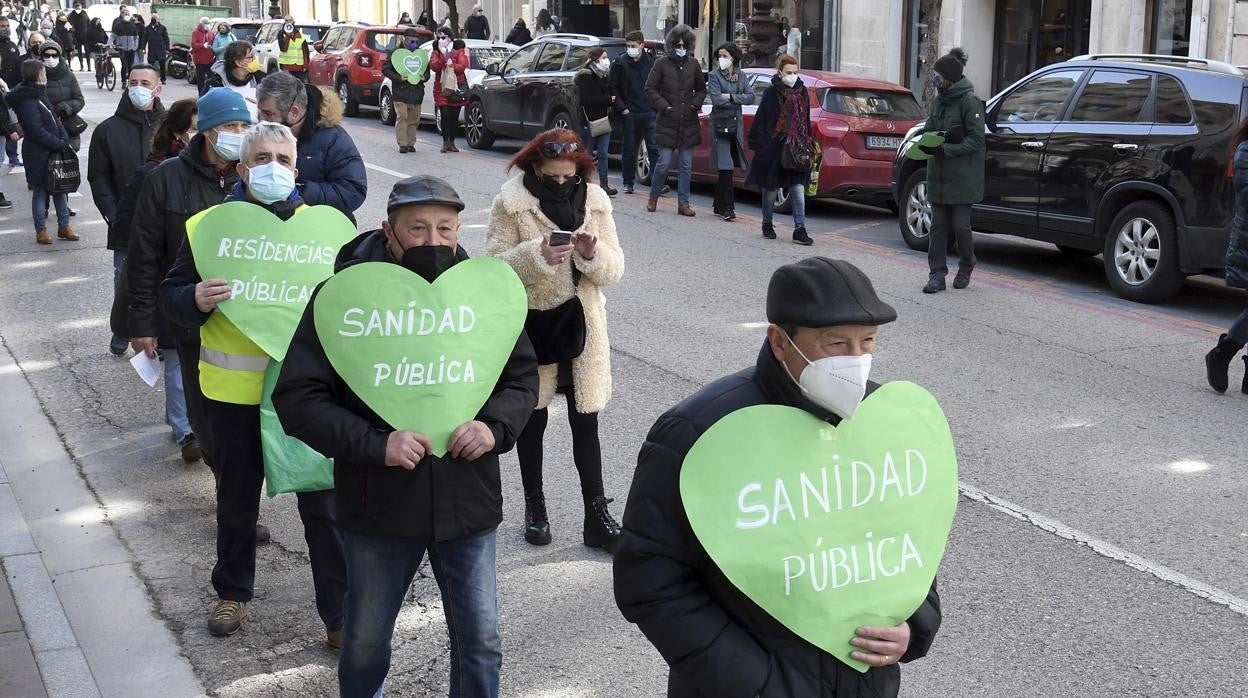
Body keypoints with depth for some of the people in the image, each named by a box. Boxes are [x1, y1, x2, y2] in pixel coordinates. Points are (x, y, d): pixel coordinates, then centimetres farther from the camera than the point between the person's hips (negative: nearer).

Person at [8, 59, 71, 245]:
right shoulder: (27, 101, -18)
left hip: (54, 151, 9)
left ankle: (64, 226, 21)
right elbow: (37, 131, -21)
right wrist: (59, 144, -16)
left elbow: (55, 119, 13)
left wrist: (64, 139, 0)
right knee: (40, 191, 2)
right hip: (38, 154, -9)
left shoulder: (40, 94, 11)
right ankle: (41, 230, 13)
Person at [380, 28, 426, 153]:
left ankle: (411, 143, 15)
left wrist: (424, 77, -2)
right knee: (402, 117, -10)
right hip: (400, 91, -4)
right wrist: (398, 78, -15)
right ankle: (402, 144, -7)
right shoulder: (396, 52, 0)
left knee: (414, 119, 7)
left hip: (417, 92, 4)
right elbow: (385, 69, -2)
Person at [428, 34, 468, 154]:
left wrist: (452, 66, -22)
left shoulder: (459, 51, 6)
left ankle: (451, 142, 12)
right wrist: (444, 58, -22)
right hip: (441, 88, 0)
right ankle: (445, 142, 0)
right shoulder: (436, 52, 9)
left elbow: (463, 66, -7)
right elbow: (433, 67, -8)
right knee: (445, 115, -7)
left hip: (457, 86, 0)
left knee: (454, 116, 3)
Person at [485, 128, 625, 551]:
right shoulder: (511, 203, -8)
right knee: (533, 420, 13)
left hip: (581, 326, 2)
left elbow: (614, 269, 1)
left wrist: (593, 254, -21)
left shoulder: (595, 202, 0)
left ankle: (596, 514, 12)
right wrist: (537, 255, -28)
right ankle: (534, 507, 28)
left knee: (586, 423, 5)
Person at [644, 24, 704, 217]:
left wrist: (696, 103, 1)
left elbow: (701, 89, 19)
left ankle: (683, 203, 11)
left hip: (688, 123, 3)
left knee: (687, 165, 4)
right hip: (667, 123, -3)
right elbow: (650, 89, -1)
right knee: (664, 162, -3)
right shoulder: (662, 64, -2)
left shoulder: (693, 64, 7)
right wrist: (664, 106, -10)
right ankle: (653, 197, 17)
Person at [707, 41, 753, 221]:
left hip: (736, 125, 5)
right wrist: (738, 100, -5)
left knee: (727, 168, 7)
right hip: (720, 124, -5)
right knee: (725, 167, -11)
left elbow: (751, 97, -1)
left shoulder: (740, 76, 11)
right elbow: (716, 100, -15)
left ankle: (719, 206, 18)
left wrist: (730, 96, -11)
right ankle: (727, 208, -9)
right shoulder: (714, 76, -2)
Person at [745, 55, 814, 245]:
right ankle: (767, 224, 26)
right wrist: (760, 145, -11)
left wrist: (809, 144, 11)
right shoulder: (772, 93, -5)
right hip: (774, 149, -3)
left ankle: (800, 229, -5)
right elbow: (760, 121, -5)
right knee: (771, 188, 8)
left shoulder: (802, 92, 8)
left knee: (798, 189, -5)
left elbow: (806, 121, 15)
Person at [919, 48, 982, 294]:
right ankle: (937, 275, 6)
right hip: (938, 175, 6)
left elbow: (976, 140, -14)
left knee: (960, 225, -1)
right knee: (938, 225, 4)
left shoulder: (969, 101, -10)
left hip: (963, 177, -6)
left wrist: (945, 149, -21)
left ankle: (966, 267, 22)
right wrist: (926, 143, -5)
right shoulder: (937, 102, 12)